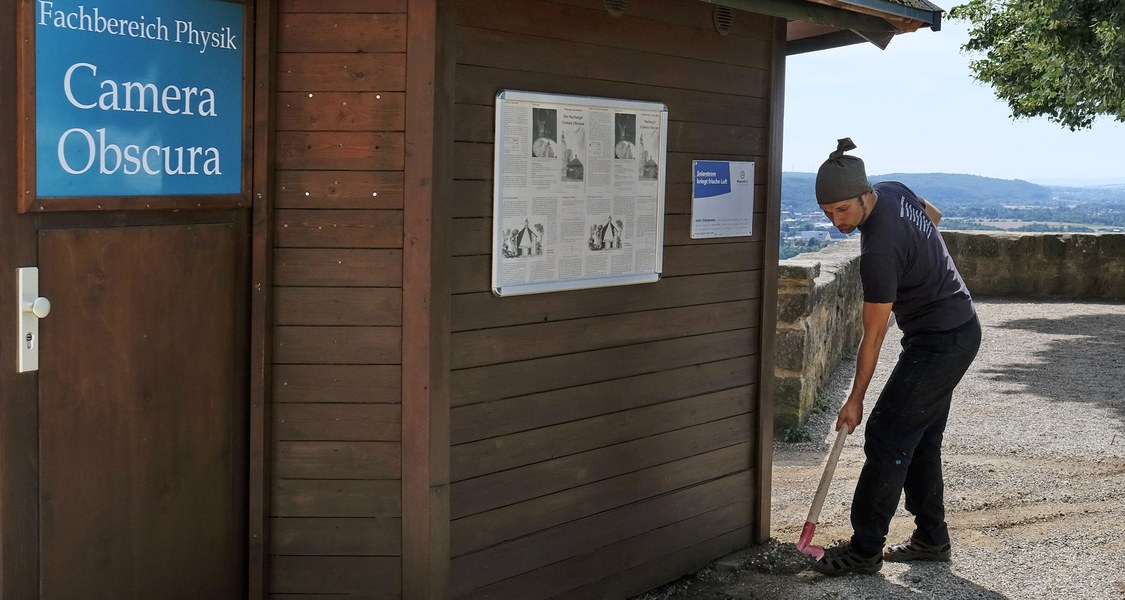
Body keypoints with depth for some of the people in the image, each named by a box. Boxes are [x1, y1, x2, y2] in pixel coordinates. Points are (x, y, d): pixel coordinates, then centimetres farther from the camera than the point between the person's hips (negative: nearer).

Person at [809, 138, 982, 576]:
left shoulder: (879, 250, -29)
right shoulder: (894, 191, -2)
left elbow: (873, 336, -20)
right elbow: (933, 215, 23)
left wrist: (855, 399, -11)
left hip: (939, 341, -10)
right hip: (961, 329, 10)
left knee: (886, 438, -8)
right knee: (922, 439, 15)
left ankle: (865, 550, -3)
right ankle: (931, 539, 23)